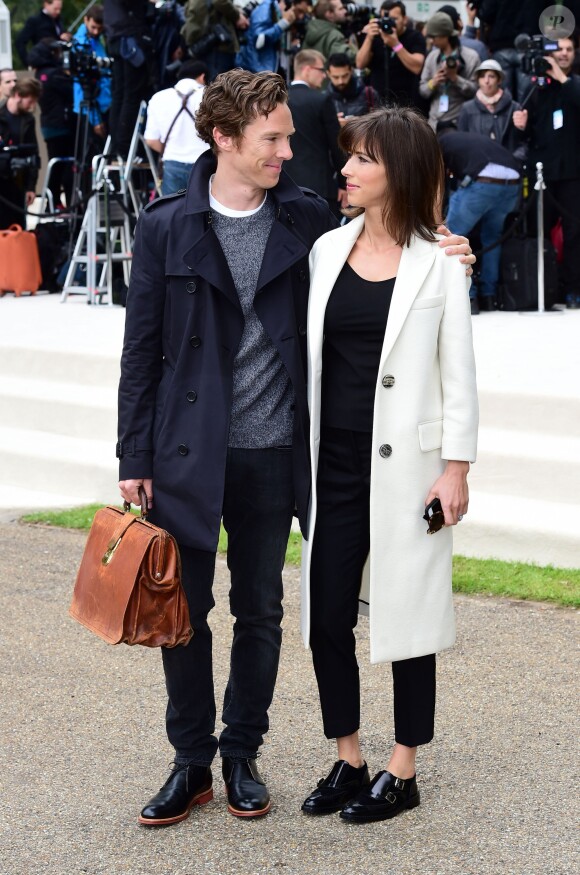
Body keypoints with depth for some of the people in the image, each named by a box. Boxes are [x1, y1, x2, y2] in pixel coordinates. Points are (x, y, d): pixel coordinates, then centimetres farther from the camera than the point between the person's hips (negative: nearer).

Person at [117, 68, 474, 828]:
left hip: (271, 453, 1)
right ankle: (192, 762, 21)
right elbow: (142, 349, 0)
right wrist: (135, 458, -2)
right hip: (187, 452, -1)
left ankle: (242, 756, 26)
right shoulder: (167, 226, -3)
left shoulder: (306, 218, 0)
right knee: (183, 610, 6)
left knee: (260, 614, 11)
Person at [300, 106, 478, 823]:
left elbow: (458, 373, -3)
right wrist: (298, 452, 9)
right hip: (334, 460, 4)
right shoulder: (327, 250, 7)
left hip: (406, 461, -4)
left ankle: (402, 771, 17)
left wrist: (456, 468, -8)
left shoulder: (438, 264, -5)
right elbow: (309, 355, 12)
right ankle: (347, 761, 22)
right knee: (326, 616, 6)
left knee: (407, 611, 5)